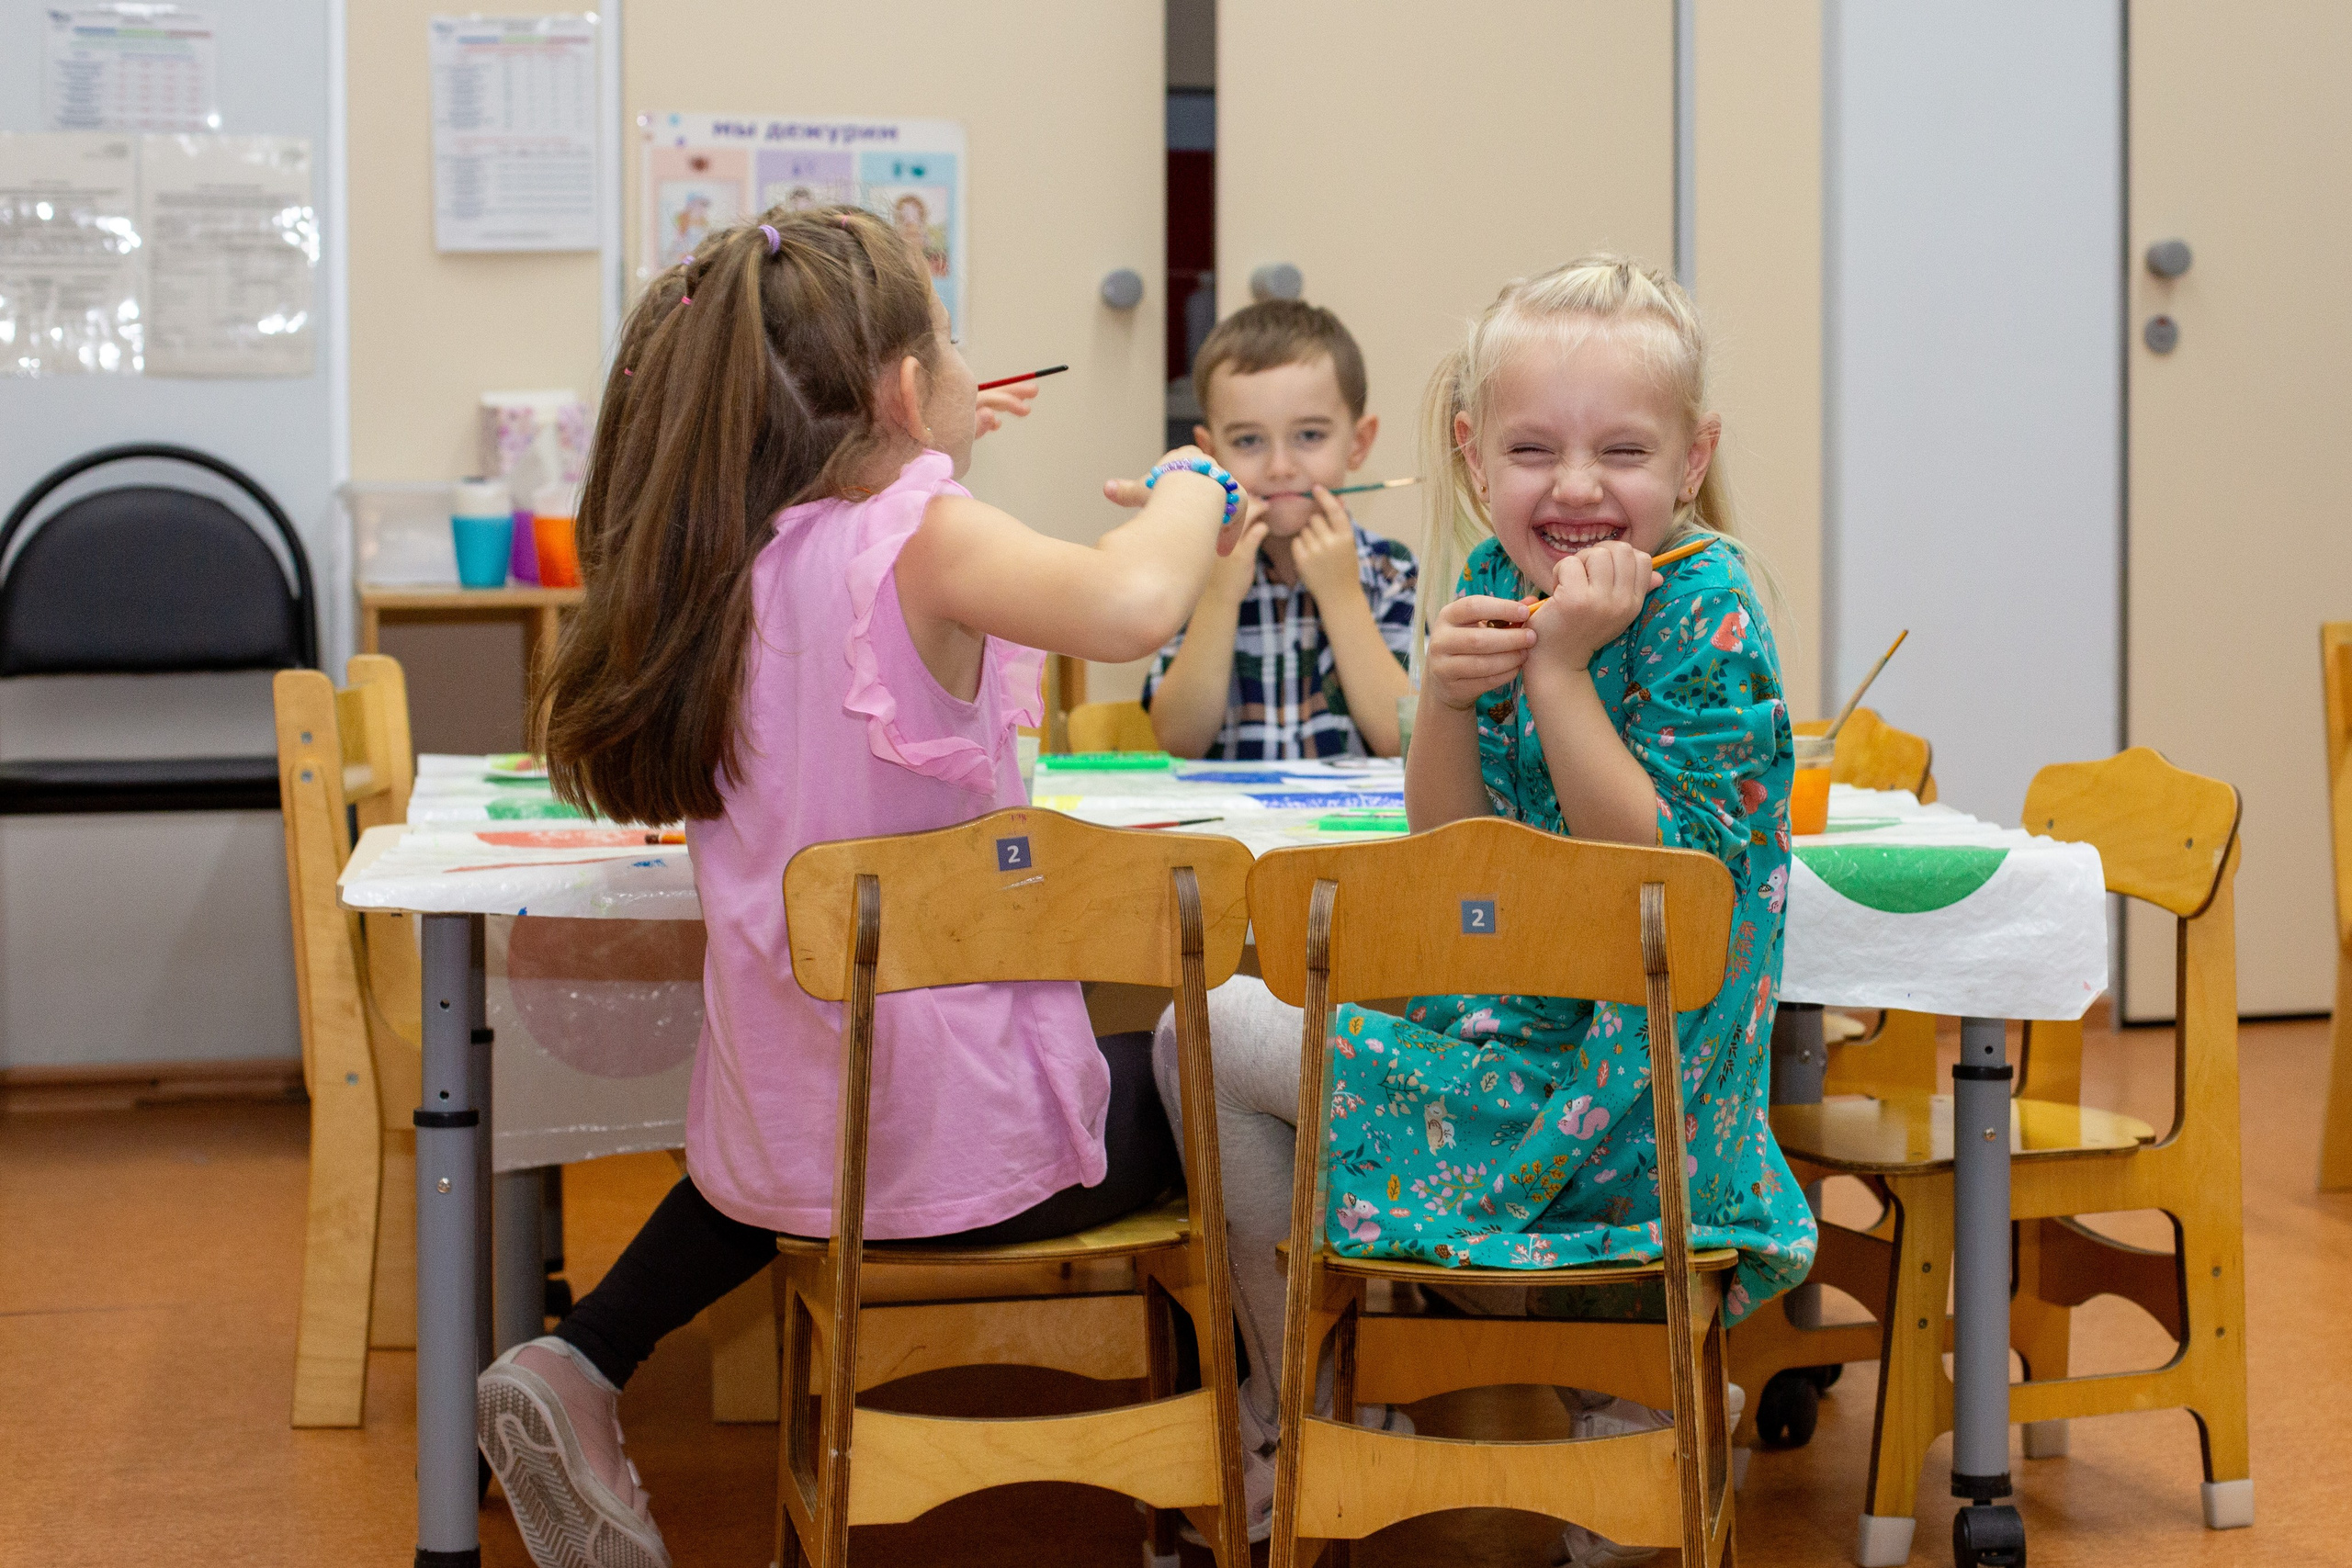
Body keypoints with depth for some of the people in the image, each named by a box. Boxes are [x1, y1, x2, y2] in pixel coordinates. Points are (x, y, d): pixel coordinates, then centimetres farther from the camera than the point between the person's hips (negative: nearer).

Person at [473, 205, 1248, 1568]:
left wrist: (922, 463, 22)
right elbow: (1131, 606, -39)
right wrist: (1190, 488, -20)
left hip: (783, 1140, 7)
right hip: (973, 1151, -7)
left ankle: (580, 1368, 24)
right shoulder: (922, 542, -20)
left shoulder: (730, 560, 1)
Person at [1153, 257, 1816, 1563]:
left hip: (1623, 1074, -8)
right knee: (1213, 1036, 21)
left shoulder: (1702, 612, -18)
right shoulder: (1497, 577, 2)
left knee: (1211, 1034, -6)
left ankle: (1298, 1413, 14)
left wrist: (1561, 673, -26)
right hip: (1524, 1021, 8)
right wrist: (1446, 696, -16)